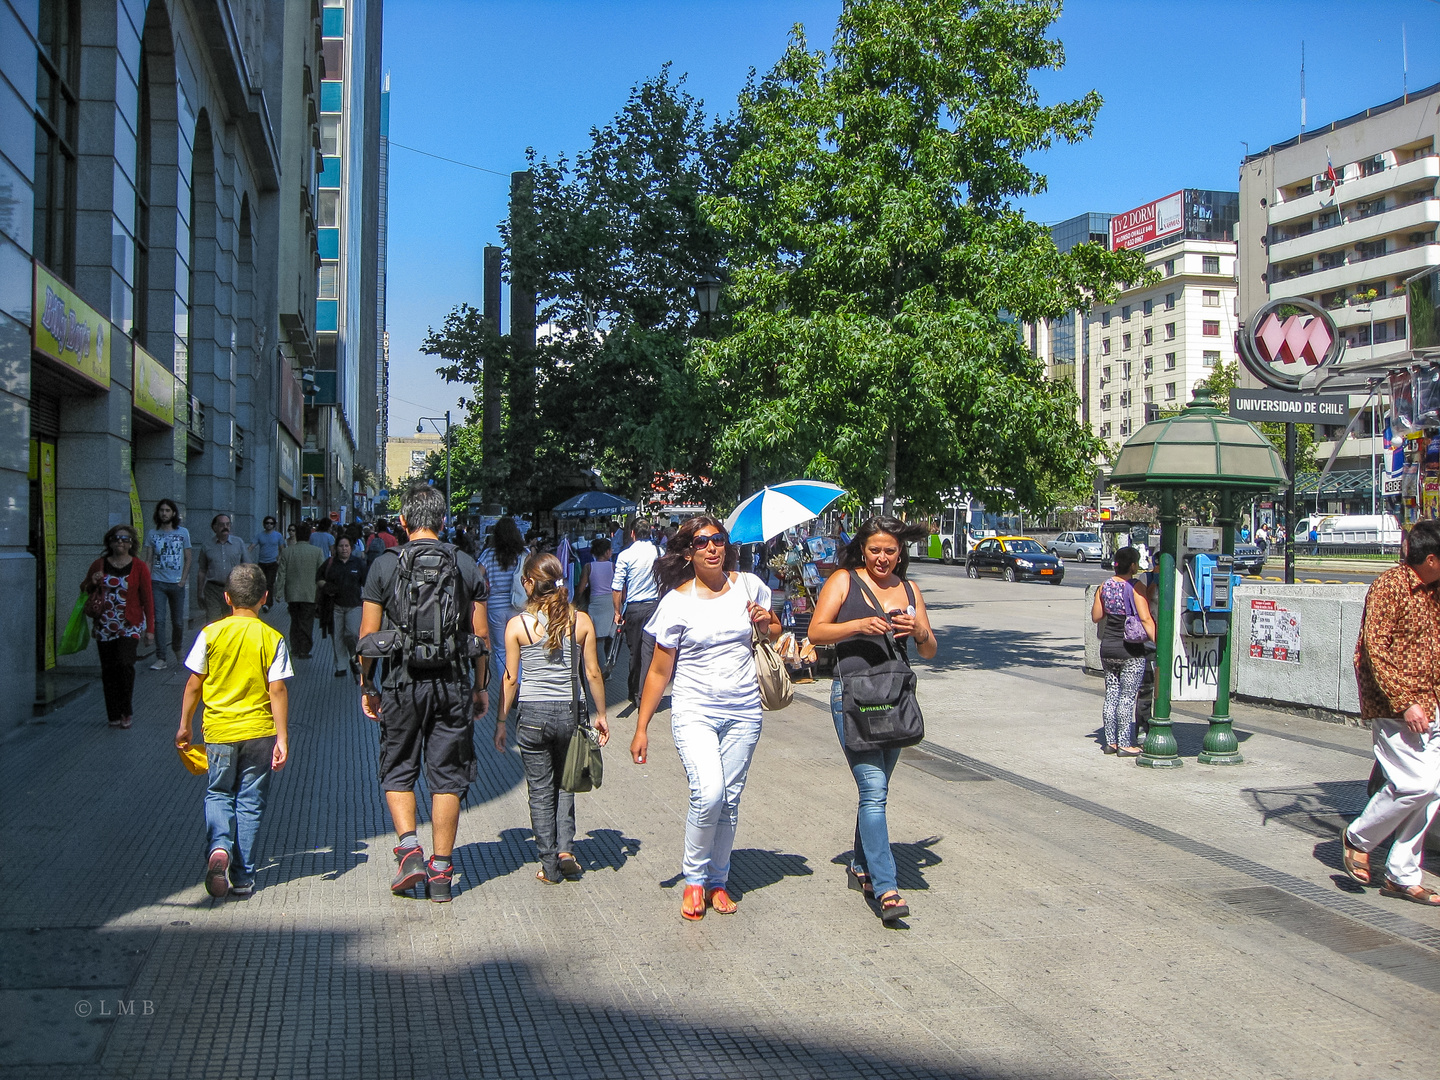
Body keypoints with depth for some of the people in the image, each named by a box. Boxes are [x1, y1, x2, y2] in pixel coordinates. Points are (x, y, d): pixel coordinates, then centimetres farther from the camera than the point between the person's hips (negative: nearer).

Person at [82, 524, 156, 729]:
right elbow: (84, 591, 19)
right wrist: (92, 582, -5)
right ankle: (114, 715, 14)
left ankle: (127, 712, -3)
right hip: (105, 626, 3)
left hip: (130, 626, -3)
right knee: (108, 670, 4)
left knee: (124, 664, -19)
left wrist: (149, 628, -5)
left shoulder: (139, 567, -2)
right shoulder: (99, 565, 6)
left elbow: (147, 599, -1)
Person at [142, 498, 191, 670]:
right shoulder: (152, 534, 7)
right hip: (158, 583, 0)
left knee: (178, 621, 5)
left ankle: (177, 648, 32)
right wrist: (147, 581, -5)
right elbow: (148, 560, 6)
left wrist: (183, 580, -3)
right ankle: (160, 659, -5)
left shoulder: (183, 532, 6)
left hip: (176, 583, 0)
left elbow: (188, 559, 8)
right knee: (159, 620, -7)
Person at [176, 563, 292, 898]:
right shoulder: (272, 638, -6)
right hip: (259, 731, 0)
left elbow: (194, 684, 1)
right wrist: (282, 738, -5)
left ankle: (219, 847, -12)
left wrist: (185, 725, 13)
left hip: (219, 730, 0)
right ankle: (242, 878, 12)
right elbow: (277, 690, -9)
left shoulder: (211, 633, -3)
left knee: (219, 794, 16)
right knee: (250, 802, 9)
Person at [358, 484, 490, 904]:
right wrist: (481, 687, 13)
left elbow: (368, 634, -2)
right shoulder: (467, 567, 2)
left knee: (397, 772, 15)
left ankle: (410, 849, -1)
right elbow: (481, 635, 3)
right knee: (447, 778, 7)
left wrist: (366, 685, 9)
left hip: (402, 684, -1)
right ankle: (441, 871, 10)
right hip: (453, 685, 1)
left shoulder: (384, 566, -2)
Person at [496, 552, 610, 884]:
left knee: (541, 791, 10)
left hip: (533, 715, -2)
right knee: (564, 784, 22)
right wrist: (600, 714, 13)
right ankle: (565, 849, 10)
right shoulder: (581, 621, -2)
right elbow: (593, 673, 1)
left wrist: (501, 722, 7)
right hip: (569, 713, 2)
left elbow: (510, 679, -3)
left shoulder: (517, 625, -7)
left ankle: (550, 866, 15)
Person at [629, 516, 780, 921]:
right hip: (694, 712, -3)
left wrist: (765, 623, -4)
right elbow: (659, 671, -1)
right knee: (709, 793, -19)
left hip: (743, 713, 3)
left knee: (730, 800, 6)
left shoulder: (749, 586, 3)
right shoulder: (676, 602, -5)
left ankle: (718, 881, 26)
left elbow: (776, 633, 20)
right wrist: (642, 727, -2)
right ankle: (694, 879, 4)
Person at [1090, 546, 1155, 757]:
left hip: (1107, 647, 6)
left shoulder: (1104, 587, 4)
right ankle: (1124, 744, 2)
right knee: (1128, 697, 0)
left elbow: (1095, 617, 12)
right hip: (1131, 650, -6)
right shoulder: (1135, 587, -12)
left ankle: (1110, 742, 16)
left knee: (1111, 695, 12)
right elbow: (1145, 619, -18)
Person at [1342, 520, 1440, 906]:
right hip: (1394, 706, -8)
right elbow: (1376, 647, -18)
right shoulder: (1389, 587, -12)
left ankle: (1402, 876, 15)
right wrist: (1405, 702, -21)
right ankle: (1358, 839, 8)